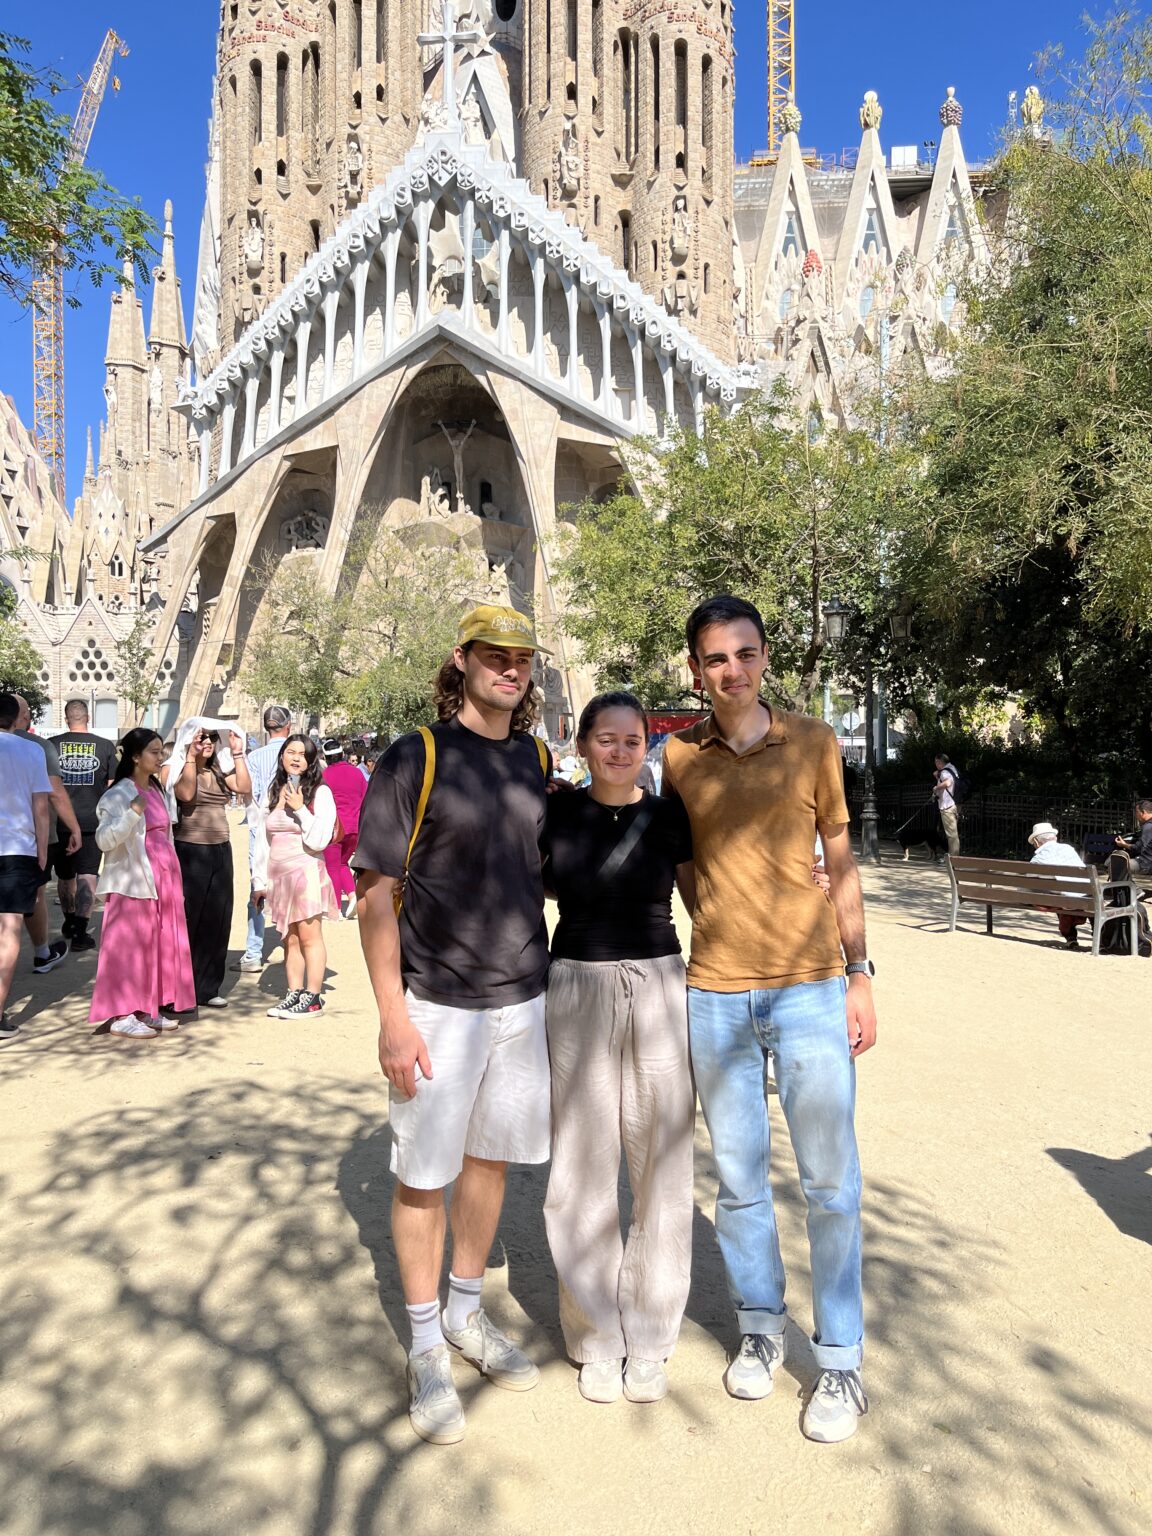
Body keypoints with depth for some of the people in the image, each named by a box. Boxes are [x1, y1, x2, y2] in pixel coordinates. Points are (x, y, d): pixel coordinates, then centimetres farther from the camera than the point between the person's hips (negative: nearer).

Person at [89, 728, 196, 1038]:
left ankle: (150, 1008, 18)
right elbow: (105, 839, -21)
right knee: (130, 946, -4)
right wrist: (133, 813, -34)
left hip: (164, 877, 8)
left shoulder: (157, 790, 14)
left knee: (162, 944, 9)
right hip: (133, 881, -8)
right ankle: (121, 1015, 4)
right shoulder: (119, 794, -10)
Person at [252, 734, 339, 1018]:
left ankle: (312, 998, 2)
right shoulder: (275, 792, 14)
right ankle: (294, 994, 16)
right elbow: (265, 840, 17)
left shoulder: (320, 792, -5)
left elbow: (320, 840, -10)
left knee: (309, 936, -5)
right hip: (279, 874, 6)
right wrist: (260, 880, 16)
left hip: (306, 871, -6)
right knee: (290, 939, 9)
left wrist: (300, 809, -15)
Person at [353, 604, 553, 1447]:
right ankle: (426, 1347, 27)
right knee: (424, 1175, 6)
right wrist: (394, 1016, -15)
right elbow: (376, 890, -11)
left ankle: (466, 1312, 39)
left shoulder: (537, 761, 6)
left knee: (491, 1157, 17)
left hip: (523, 998, 5)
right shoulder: (415, 759, -10)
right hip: (438, 1004, -5)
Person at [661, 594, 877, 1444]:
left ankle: (842, 1360, 23)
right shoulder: (678, 755, 2)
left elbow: (841, 864, 5)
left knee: (830, 1180, 5)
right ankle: (761, 1326, 33)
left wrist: (860, 975, 3)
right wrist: (717, 928, 4)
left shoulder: (813, 741, 1)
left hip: (810, 987, -1)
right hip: (715, 993, 1)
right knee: (739, 1176, 13)